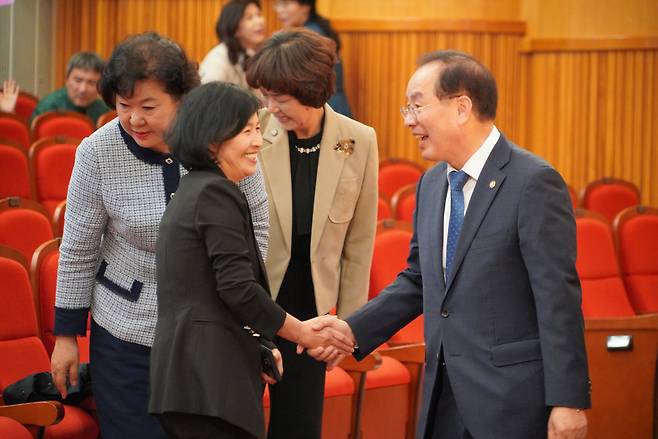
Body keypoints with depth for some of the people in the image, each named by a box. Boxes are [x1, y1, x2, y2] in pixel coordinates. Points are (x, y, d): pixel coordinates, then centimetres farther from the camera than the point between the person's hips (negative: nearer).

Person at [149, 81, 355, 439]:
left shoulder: (191, 190, 20)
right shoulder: (217, 194, -10)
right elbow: (238, 287, -15)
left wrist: (259, 346, 18)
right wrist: (301, 332, -5)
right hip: (210, 375, -10)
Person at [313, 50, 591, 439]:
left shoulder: (534, 183, -12)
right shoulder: (431, 184, 12)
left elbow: (558, 298, -15)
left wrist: (567, 402, -17)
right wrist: (353, 330, 7)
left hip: (511, 400, -7)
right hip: (444, 399, 7)